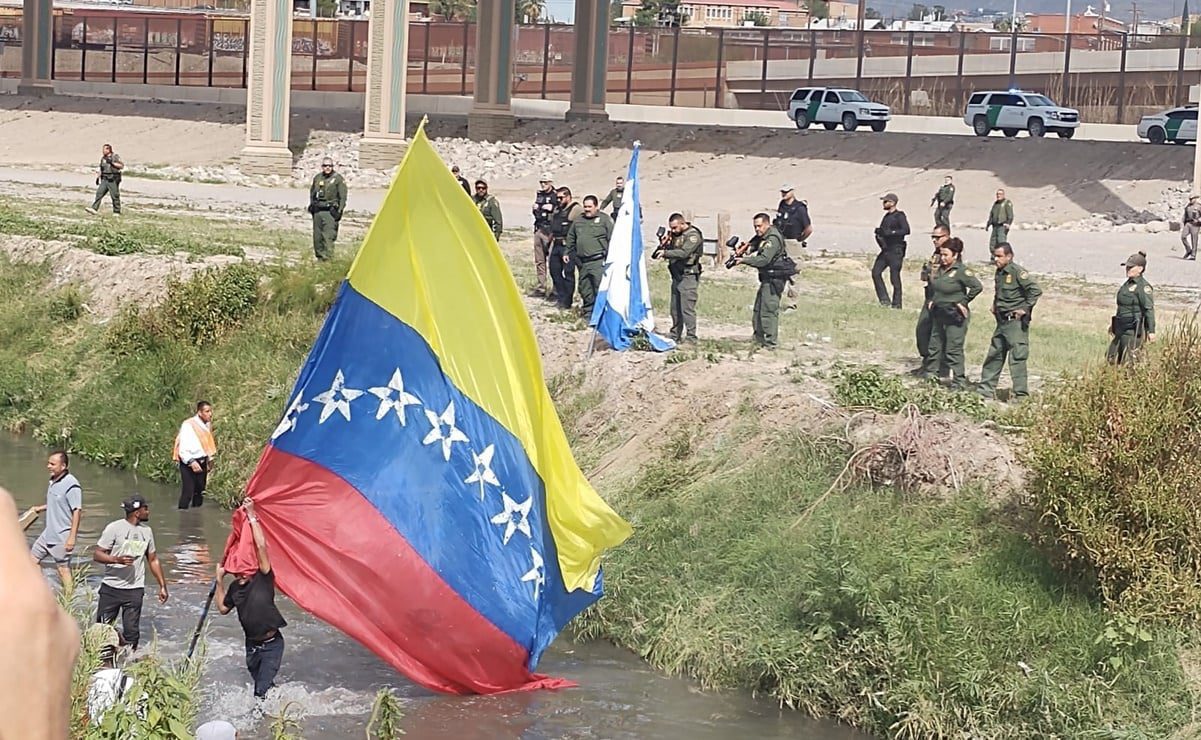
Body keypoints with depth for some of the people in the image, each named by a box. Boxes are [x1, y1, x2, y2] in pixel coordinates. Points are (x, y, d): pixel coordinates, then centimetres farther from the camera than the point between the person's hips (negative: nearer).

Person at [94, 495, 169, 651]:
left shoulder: (147, 531, 8)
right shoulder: (114, 528, -8)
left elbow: (153, 560, 17)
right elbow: (97, 554, -10)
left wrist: (162, 586, 15)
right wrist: (117, 559, -28)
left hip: (135, 589, 3)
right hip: (111, 587, -3)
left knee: (131, 630, -1)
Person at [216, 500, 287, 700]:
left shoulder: (263, 579, -15)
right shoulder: (235, 587, 3)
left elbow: (261, 546, -25)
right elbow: (223, 608, 18)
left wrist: (252, 516, -21)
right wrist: (220, 581, 9)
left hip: (271, 644, -7)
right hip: (252, 645, 7)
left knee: (261, 690, -12)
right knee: (264, 685, 21)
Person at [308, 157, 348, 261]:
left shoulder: (338, 179, -2)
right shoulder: (317, 178, 13)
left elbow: (342, 197, -3)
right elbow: (312, 193, 25)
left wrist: (339, 210, -10)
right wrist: (311, 206, 16)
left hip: (330, 211, -6)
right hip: (317, 211, 6)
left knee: (328, 237, -13)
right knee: (317, 236, 8)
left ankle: (328, 257, -16)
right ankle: (319, 256, 18)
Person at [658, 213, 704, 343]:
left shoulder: (693, 235, -12)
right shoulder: (675, 235, 13)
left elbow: (684, 253, -25)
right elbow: (671, 252, 18)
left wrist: (666, 253, -27)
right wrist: (666, 244, -1)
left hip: (688, 276, -8)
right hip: (676, 276, 8)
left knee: (687, 308, -11)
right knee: (675, 309, 11)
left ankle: (691, 337, -9)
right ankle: (675, 336, 19)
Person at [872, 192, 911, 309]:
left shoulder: (899, 216, -9)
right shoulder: (887, 216, 16)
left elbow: (906, 230, -22)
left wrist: (890, 232, -26)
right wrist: (879, 232, 5)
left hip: (895, 251, -8)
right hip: (885, 250, 8)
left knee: (895, 278, -4)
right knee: (876, 272, -2)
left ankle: (896, 304, 3)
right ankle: (884, 300, 4)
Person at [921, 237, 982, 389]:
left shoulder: (961, 271, -16)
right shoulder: (940, 269, 7)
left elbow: (977, 287, -21)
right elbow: (933, 286, 25)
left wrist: (963, 301, -14)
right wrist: (931, 301, 12)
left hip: (955, 316, -8)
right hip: (939, 315, 8)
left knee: (954, 350, -6)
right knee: (935, 347, 16)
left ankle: (959, 383, 0)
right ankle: (930, 375, 27)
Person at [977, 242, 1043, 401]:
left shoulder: (1017, 272, -16)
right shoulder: (999, 272, 11)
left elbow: (1036, 290, -22)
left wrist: (1025, 308, -18)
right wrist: (995, 305, 18)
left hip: (1016, 321, -9)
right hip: (1002, 321, 9)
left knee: (1017, 358, -6)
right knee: (994, 355, 15)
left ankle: (1021, 394, -1)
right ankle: (985, 389, 24)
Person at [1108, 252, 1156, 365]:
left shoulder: (1143, 286, -12)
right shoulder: (1128, 284, 15)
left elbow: (1149, 309, -17)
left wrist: (1151, 331, -21)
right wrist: (1113, 324, 28)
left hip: (1133, 330, -10)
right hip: (1121, 329, 10)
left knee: (1129, 362, -8)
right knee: (1111, 358, 9)